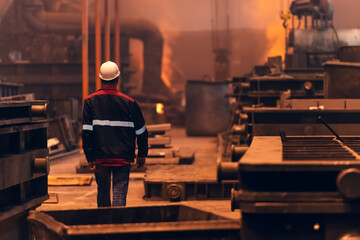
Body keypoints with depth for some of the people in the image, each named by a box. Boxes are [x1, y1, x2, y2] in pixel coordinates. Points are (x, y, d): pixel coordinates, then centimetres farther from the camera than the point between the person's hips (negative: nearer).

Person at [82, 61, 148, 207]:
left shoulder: (90, 101, -3)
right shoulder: (128, 102, -5)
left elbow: (86, 132, -7)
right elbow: (141, 131, 2)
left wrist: (90, 158, -3)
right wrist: (142, 155, 14)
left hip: (100, 157, 1)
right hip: (122, 157, -1)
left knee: (103, 193, 16)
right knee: (119, 194, -1)